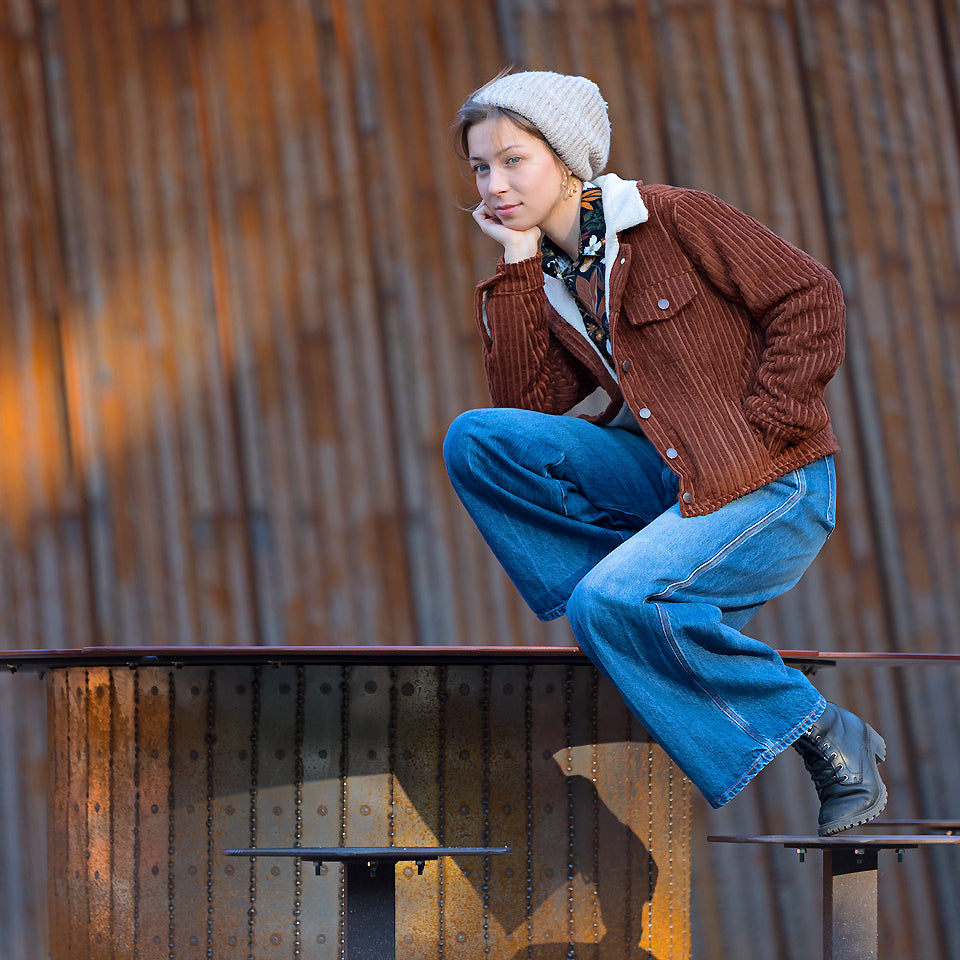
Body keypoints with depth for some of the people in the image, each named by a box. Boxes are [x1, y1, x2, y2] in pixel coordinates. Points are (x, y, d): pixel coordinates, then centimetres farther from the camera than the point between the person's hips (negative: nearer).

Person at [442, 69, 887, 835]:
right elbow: (525, 402, -2)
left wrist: (757, 434, -14)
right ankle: (646, 615, -5)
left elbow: (810, 298, -11)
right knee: (477, 440, -9)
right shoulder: (550, 278, 12)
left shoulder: (675, 220, -8)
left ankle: (826, 742, -13)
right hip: (666, 481, 7)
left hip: (772, 489, -7)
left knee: (609, 603, -29)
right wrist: (518, 269, -4)